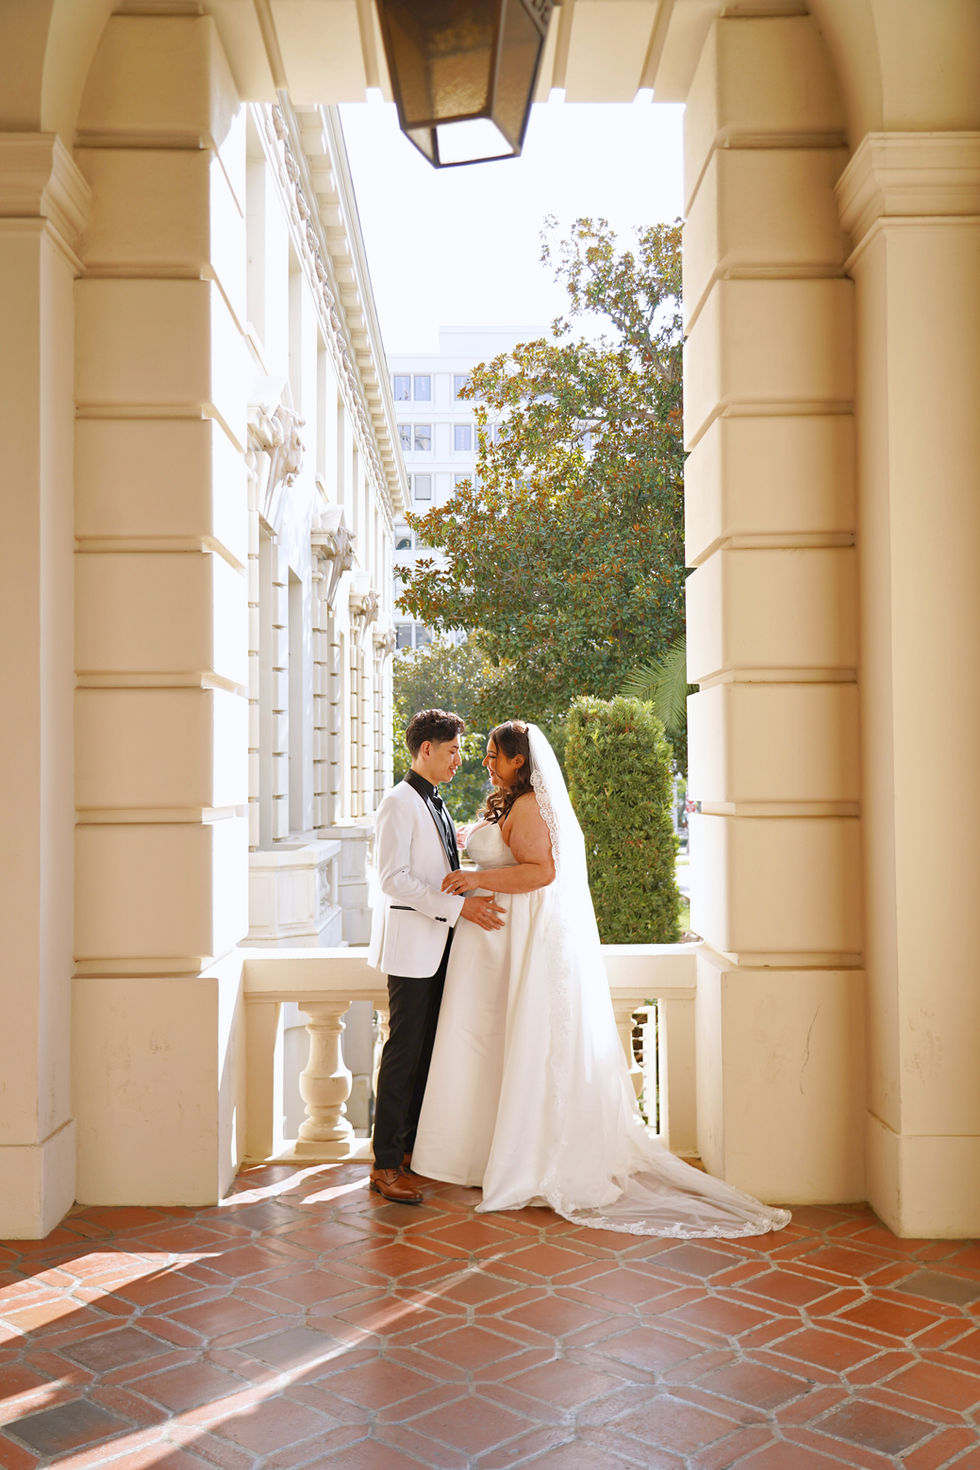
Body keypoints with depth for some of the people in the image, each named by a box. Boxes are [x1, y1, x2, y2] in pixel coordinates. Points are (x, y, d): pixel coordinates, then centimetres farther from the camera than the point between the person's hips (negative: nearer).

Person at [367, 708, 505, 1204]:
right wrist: (459, 906, -22)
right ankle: (386, 1164, 1)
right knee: (404, 1051, -6)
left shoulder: (436, 804, 18)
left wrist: (473, 901, 13)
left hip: (439, 945, 9)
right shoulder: (399, 804, -10)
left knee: (428, 1051, 11)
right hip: (411, 945, -9)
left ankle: (413, 1148, 21)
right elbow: (393, 878, -19)